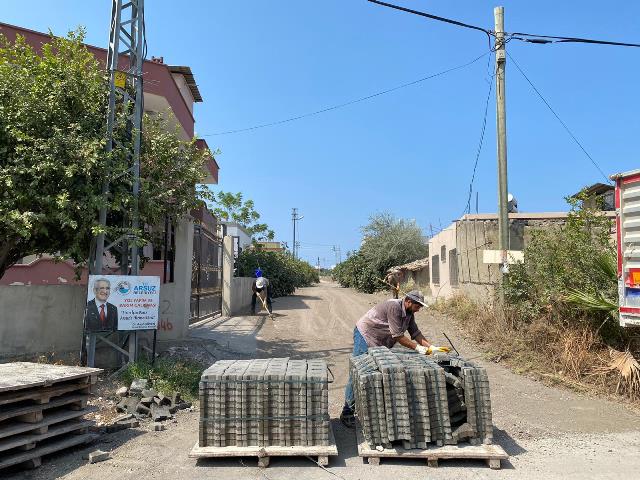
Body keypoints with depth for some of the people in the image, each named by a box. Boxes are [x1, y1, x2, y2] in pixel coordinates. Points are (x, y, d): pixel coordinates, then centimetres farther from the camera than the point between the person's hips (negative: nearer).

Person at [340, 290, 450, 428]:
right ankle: (347, 413, -4)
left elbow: (416, 333, 7)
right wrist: (418, 348, -18)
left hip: (380, 343, 9)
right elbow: (398, 336, -25)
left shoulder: (409, 313, 4)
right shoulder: (394, 307, -26)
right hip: (365, 335, -9)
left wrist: (432, 348, -3)